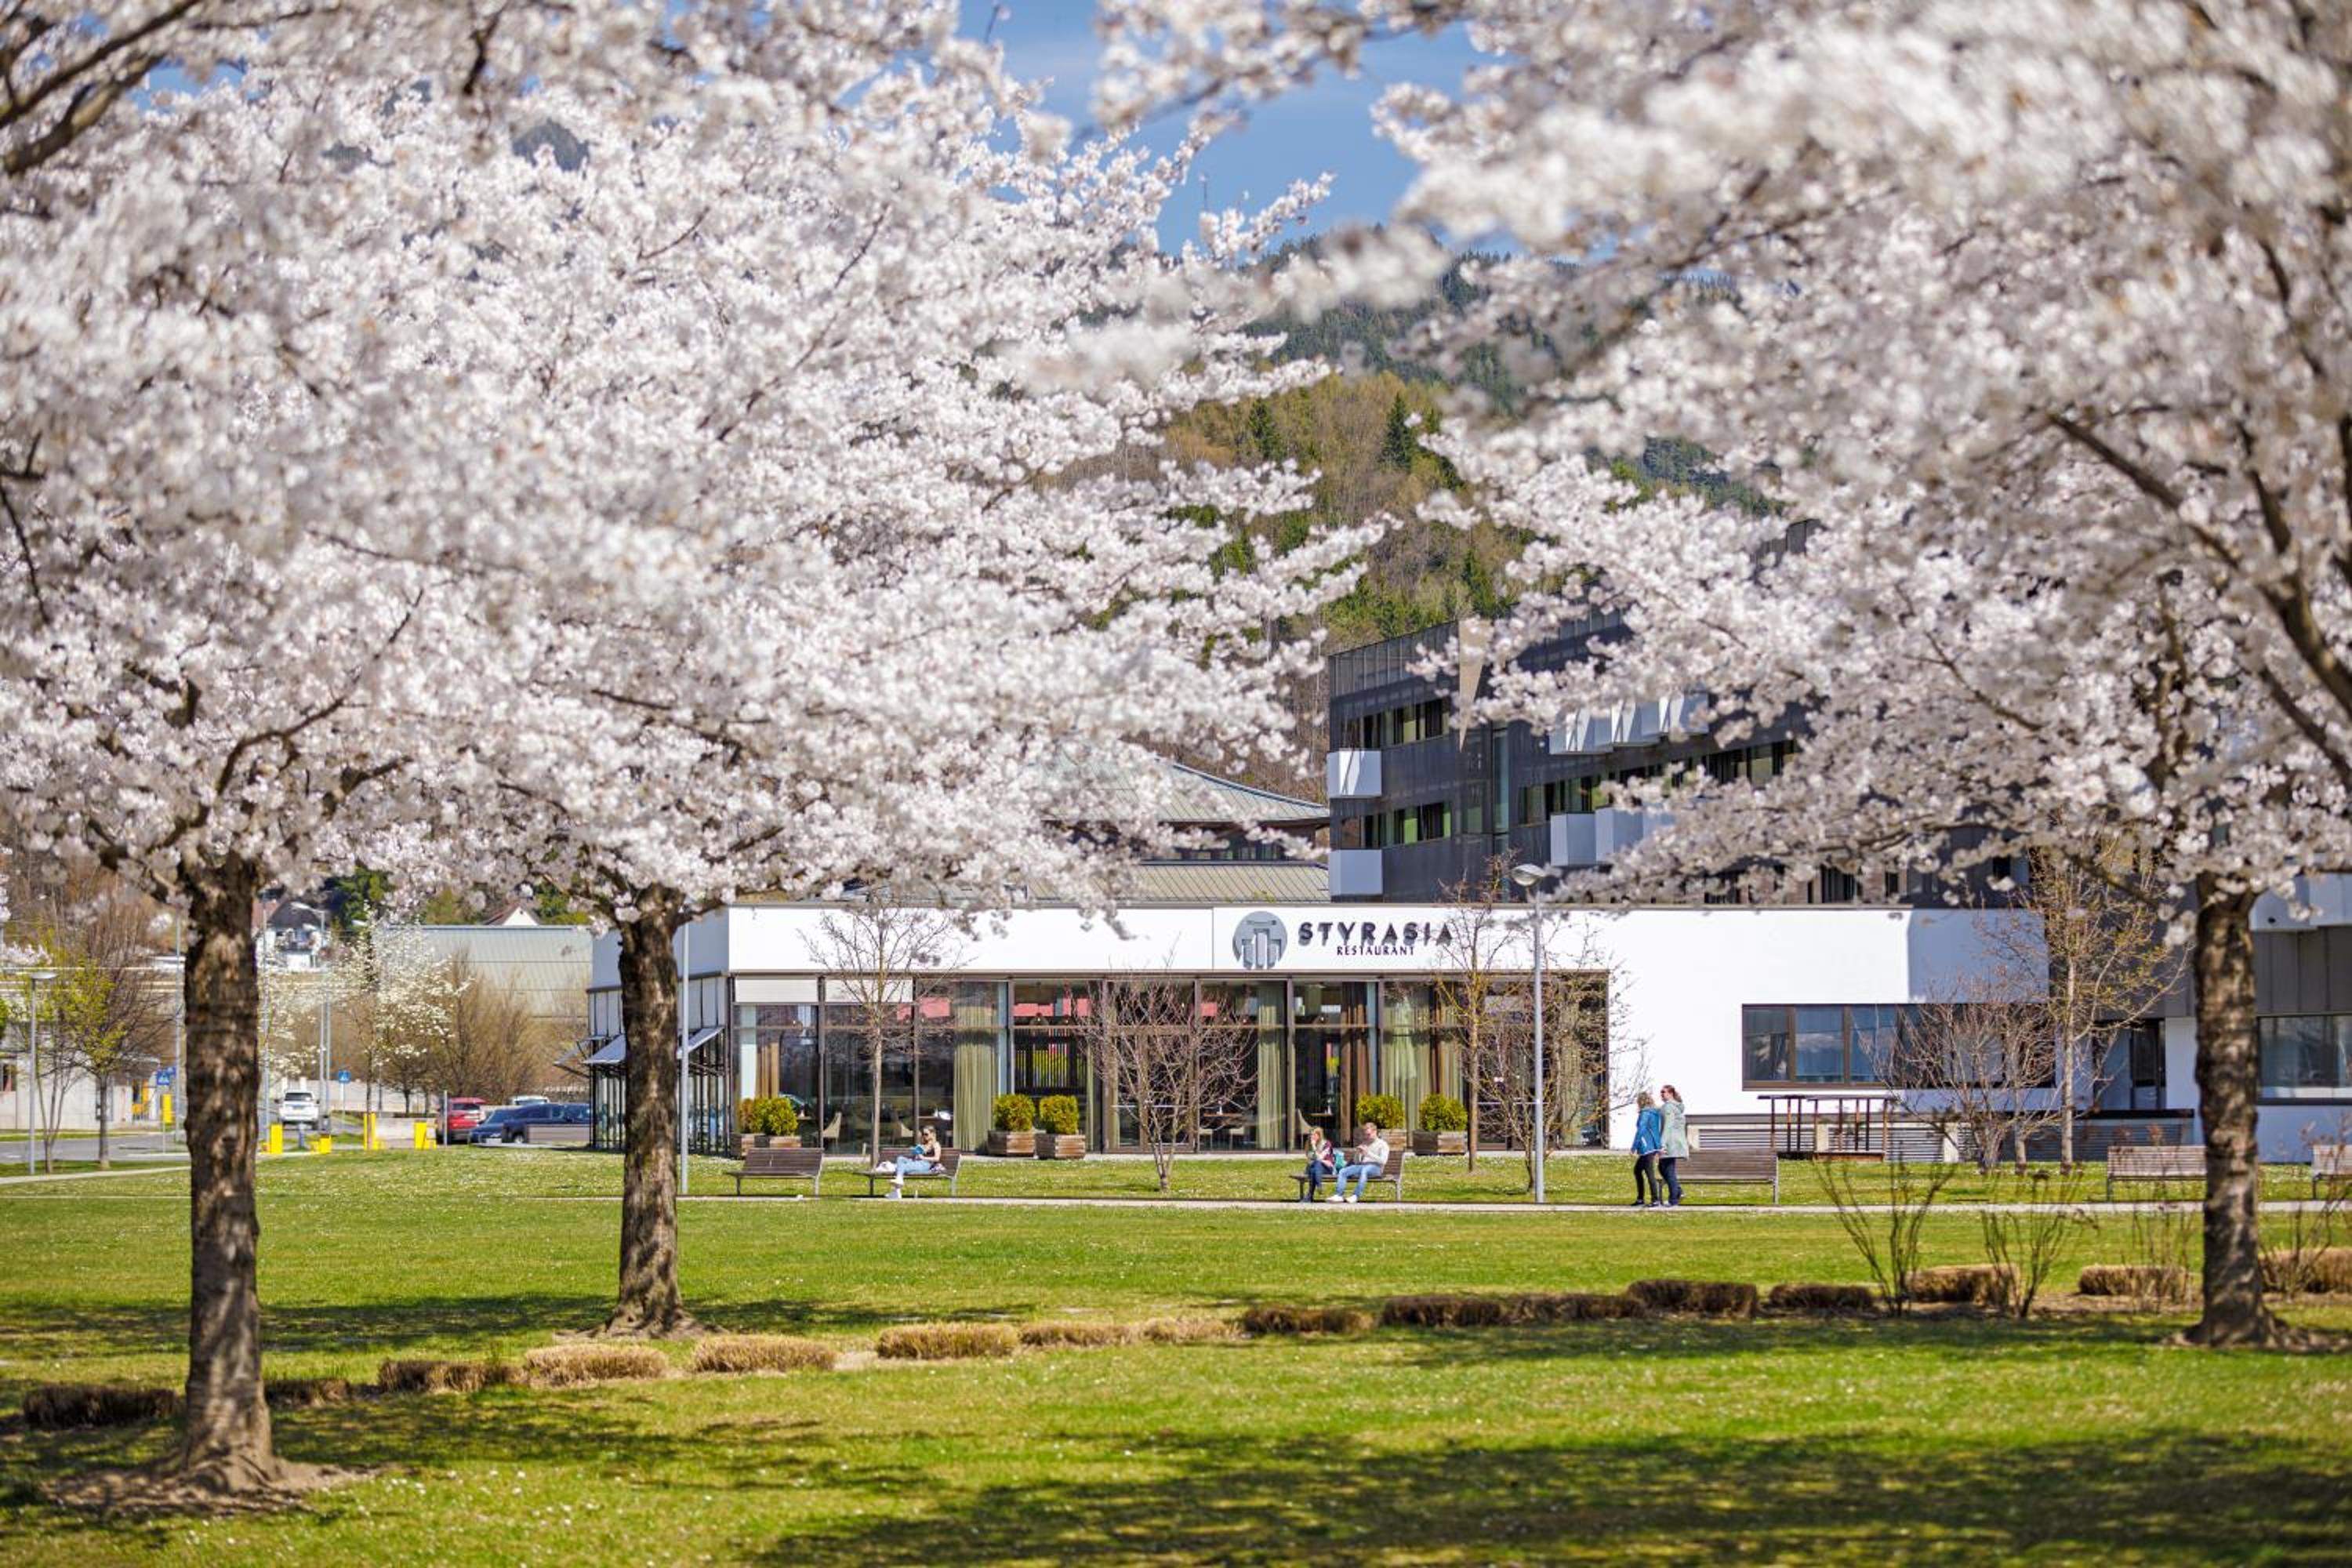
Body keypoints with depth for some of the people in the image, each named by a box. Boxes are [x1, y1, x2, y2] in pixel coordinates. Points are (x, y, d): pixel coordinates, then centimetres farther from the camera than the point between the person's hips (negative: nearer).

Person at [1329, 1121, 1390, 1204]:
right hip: (1362, 1165, 6)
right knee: (1343, 1171, -18)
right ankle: (1339, 1195, -30)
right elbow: (1356, 1162, 22)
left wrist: (1368, 1153, -12)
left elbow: (1383, 1161, -8)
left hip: (1375, 1167, -6)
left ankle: (1355, 1196, -46)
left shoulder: (1382, 1144, 8)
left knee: (1364, 1170, -41)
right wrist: (1358, 1153, 1)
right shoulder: (1364, 1144, 26)